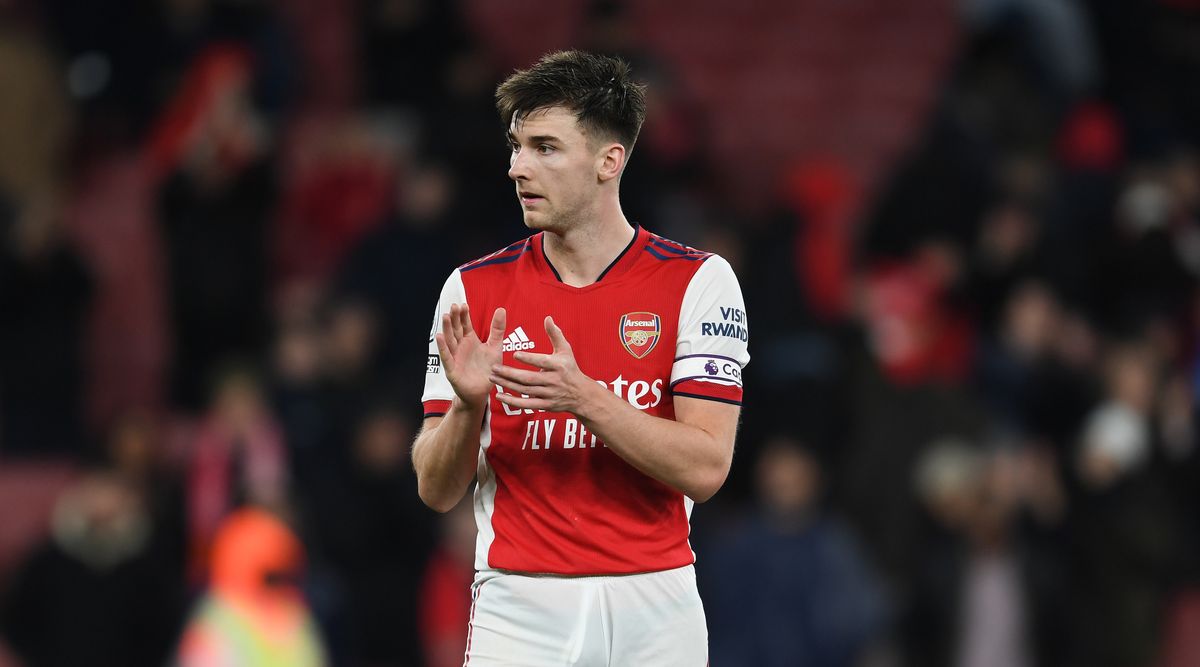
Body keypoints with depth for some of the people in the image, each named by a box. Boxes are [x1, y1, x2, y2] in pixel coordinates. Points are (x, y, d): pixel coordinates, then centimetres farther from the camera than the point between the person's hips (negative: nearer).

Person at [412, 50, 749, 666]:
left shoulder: (699, 282, -2)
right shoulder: (474, 290, 4)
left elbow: (705, 468, -11)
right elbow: (435, 490, 4)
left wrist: (584, 398, -22)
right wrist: (468, 404, -16)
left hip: (656, 608, -1)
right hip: (517, 609, 1)